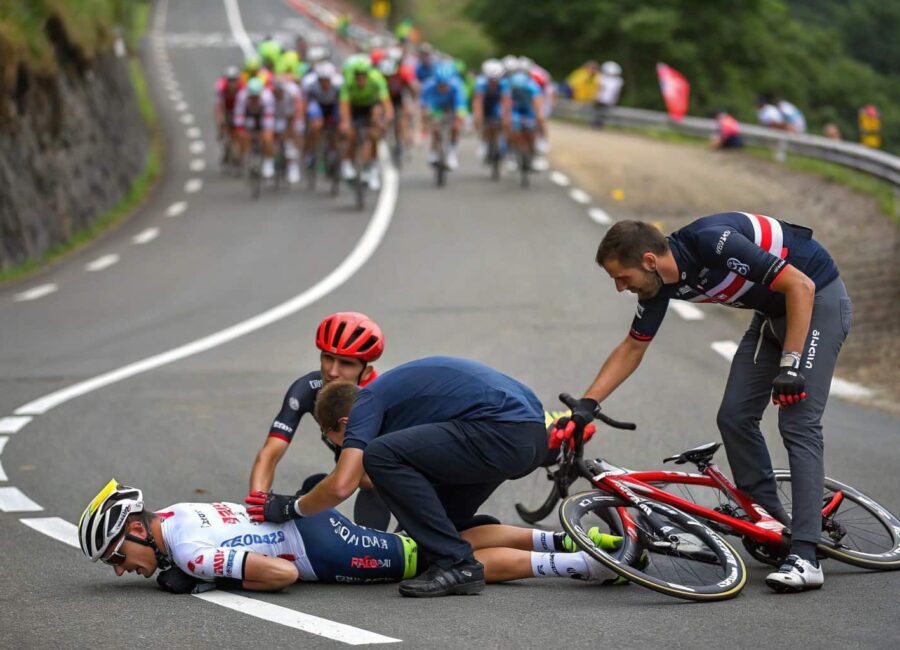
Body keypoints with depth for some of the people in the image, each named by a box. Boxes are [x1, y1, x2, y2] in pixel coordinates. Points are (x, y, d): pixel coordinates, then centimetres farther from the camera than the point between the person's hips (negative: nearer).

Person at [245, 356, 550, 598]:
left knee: (382, 455, -11)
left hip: (502, 433, -10)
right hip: (535, 436, 10)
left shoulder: (367, 402, 2)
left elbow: (341, 485, -9)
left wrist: (290, 507, 8)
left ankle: (456, 565, -9)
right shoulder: (396, 386, 29)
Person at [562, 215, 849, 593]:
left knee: (797, 423, -17)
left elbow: (801, 286, -29)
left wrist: (789, 364, -29)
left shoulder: (713, 243, -33)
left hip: (817, 299, -8)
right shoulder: (659, 281, -7)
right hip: (772, 311, 8)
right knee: (734, 418, 1)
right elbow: (632, 349, 6)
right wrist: (586, 406, -1)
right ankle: (771, 526, 15)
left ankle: (804, 558, -21)